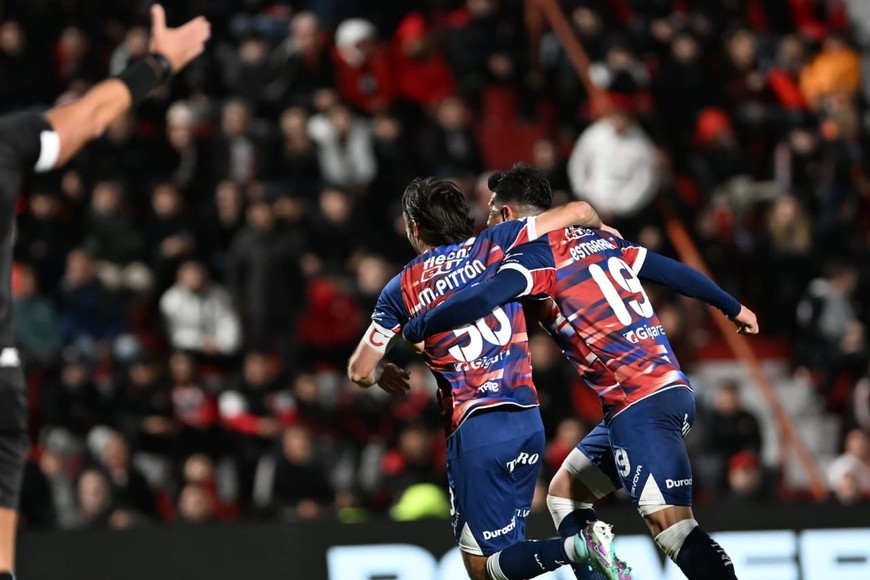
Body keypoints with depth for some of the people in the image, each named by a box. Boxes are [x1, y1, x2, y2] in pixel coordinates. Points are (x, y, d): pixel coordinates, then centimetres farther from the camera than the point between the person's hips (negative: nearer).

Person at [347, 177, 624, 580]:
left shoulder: (401, 289, 4)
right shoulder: (493, 246, 7)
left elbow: (359, 372, 11)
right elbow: (579, 211, 6)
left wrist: (382, 374, 35)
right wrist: (601, 229, 30)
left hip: (473, 430, -4)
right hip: (529, 421, 4)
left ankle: (579, 546, -24)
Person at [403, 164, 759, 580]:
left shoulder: (538, 253, -5)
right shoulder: (598, 239, 18)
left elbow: (479, 300, -21)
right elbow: (671, 270, 22)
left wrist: (413, 330, -9)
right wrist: (732, 307, 36)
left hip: (641, 402, -9)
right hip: (669, 388, 9)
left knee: (669, 524, -18)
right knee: (565, 493, 20)